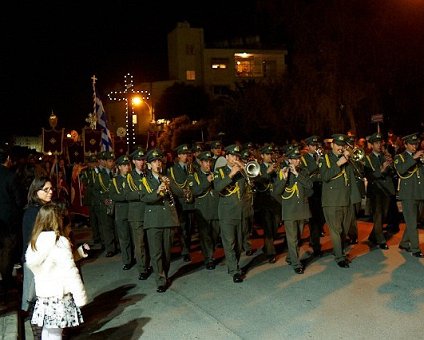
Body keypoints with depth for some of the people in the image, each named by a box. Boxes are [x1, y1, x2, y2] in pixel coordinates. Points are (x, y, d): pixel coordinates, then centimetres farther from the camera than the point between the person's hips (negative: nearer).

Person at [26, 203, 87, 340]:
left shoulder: (34, 242, 3)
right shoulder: (60, 242, -17)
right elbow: (70, 272, -18)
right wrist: (80, 297, -10)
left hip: (42, 294, 6)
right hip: (59, 294, -6)